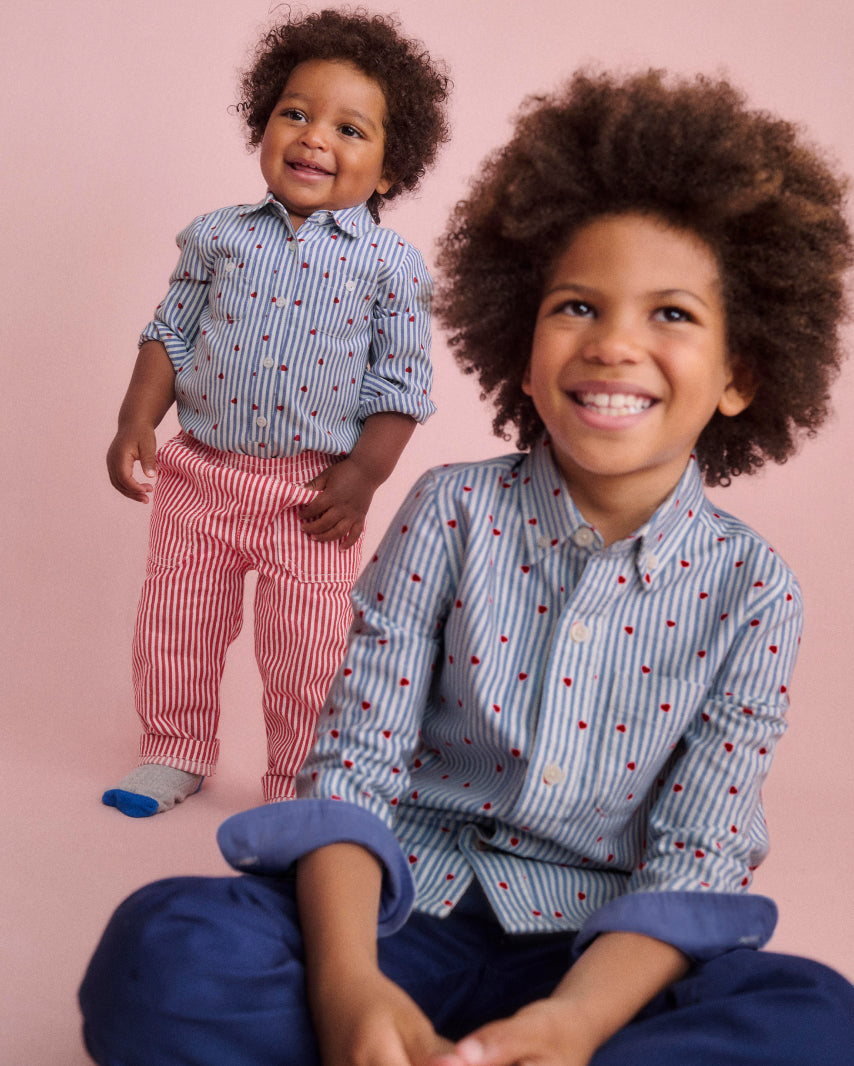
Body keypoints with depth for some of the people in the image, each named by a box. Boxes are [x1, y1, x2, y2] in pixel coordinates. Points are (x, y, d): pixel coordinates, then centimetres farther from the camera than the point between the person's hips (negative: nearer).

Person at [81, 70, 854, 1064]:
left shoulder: (751, 591, -2)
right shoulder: (453, 515, -3)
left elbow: (693, 863, -7)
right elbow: (353, 764, -8)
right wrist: (346, 982, -27)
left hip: (601, 954, 1)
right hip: (399, 913, -1)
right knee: (161, 950, -29)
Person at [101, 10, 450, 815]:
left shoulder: (391, 264, -5)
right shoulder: (218, 236, 3)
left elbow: (401, 383, -5)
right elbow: (170, 334, 8)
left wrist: (362, 478, -11)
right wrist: (135, 423, -1)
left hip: (312, 492, -3)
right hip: (199, 474, 3)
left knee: (306, 656, 5)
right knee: (174, 626, 14)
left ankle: (298, 788, 25)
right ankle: (175, 753, 36)